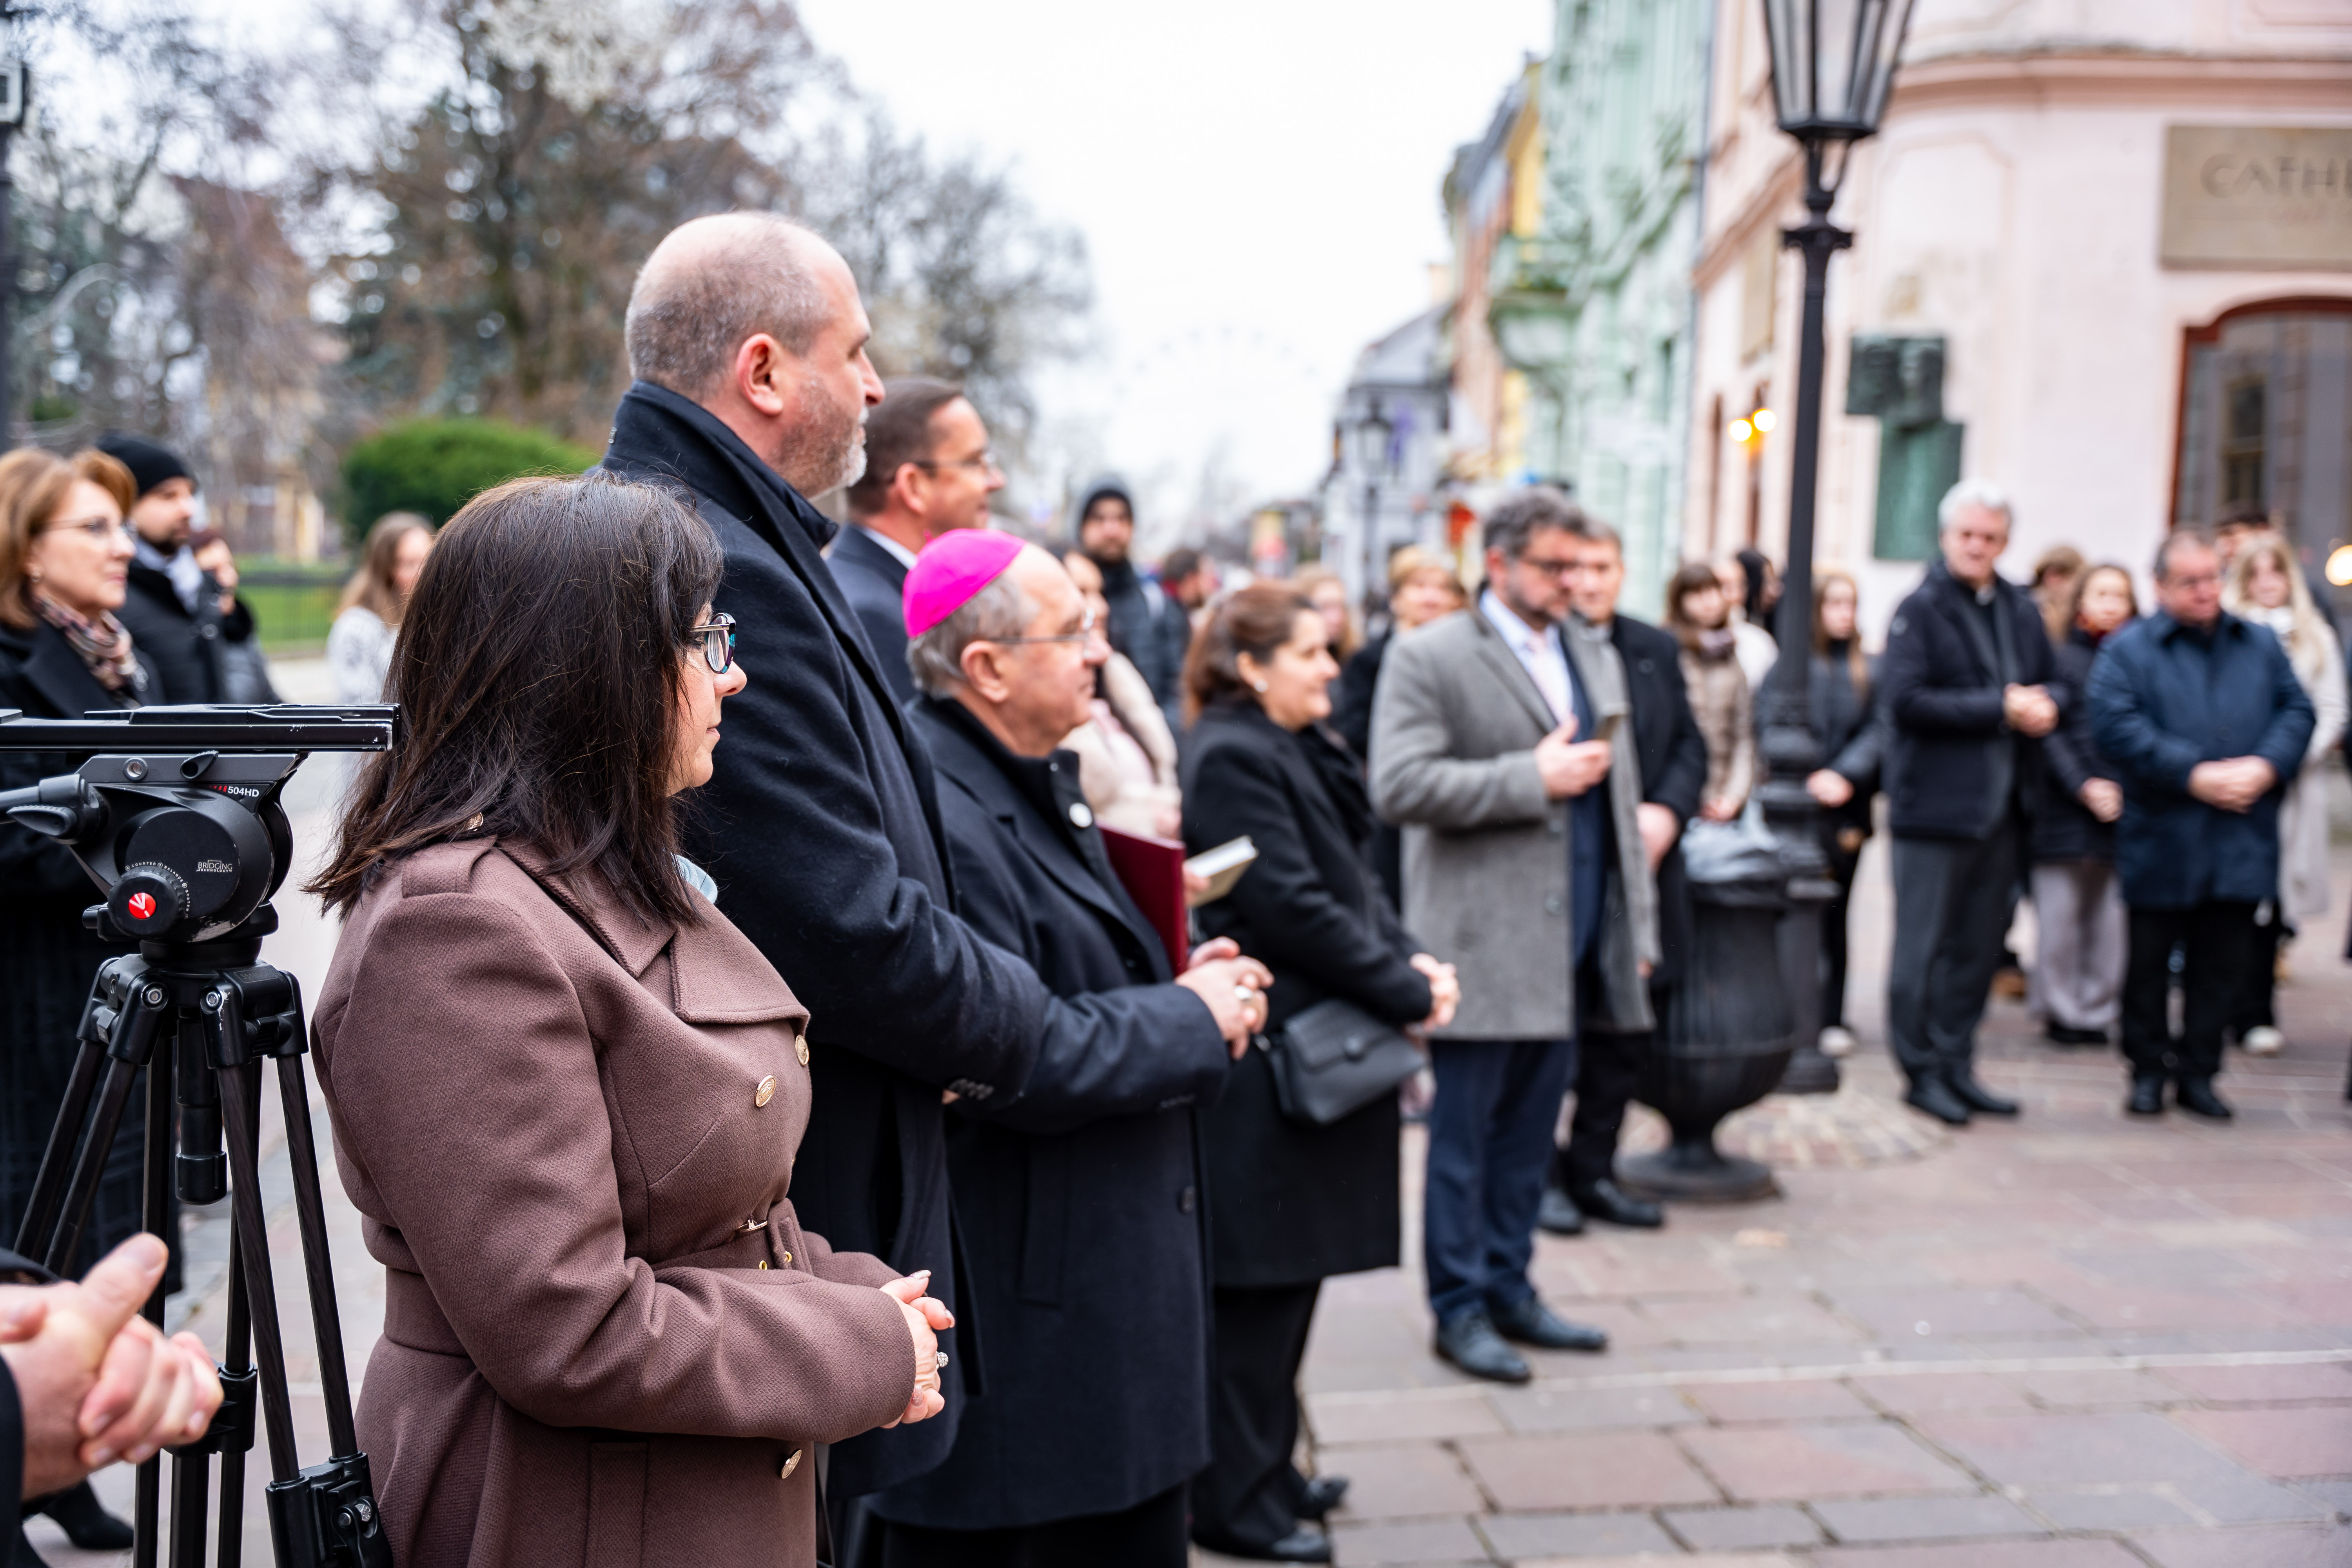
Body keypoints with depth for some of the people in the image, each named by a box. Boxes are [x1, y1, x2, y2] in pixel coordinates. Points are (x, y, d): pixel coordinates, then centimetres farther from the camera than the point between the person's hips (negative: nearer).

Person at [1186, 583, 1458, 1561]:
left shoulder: (1297, 750, 14)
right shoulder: (1233, 758, -16)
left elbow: (1348, 884, 16)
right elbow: (1290, 908, -21)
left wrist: (1411, 959, 0)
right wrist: (1407, 994, -15)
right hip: (1269, 1062, -10)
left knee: (1290, 1273, 17)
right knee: (1260, 1283, -1)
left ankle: (1265, 1467, 29)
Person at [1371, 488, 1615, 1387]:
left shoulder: (1582, 657, 16)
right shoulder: (1430, 658, -7)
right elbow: (1400, 785, -19)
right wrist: (1533, 778, -19)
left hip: (1563, 945, 7)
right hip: (1482, 945, -7)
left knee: (1529, 1135, 14)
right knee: (1464, 1136, 3)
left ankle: (1509, 1290, 26)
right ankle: (1459, 1307, 14)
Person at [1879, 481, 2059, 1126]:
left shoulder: (2021, 609, 13)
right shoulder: (1920, 610, -7)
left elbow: (2051, 686, 22)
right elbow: (1905, 699, -17)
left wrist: (2045, 705, -3)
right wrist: (2001, 709, -17)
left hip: (2002, 805, 7)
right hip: (1935, 802, -6)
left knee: (1980, 944, 12)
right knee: (1925, 945, -1)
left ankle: (1956, 1065, 22)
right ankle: (1922, 1072, 9)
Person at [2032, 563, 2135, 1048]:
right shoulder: (2061, 659, 3)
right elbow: (2050, 733, -1)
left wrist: (2123, 790, -4)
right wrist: (2084, 786, -10)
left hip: (2122, 807, 2)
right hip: (2066, 811, -2)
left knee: (2110, 915, 3)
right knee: (2059, 913, -1)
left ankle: (2097, 1010, 14)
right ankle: (2061, 1011, 11)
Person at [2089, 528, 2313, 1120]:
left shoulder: (2261, 644, 14)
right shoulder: (2128, 649, 0)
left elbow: (2298, 711, 8)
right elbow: (2116, 726, -12)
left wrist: (2265, 766, -11)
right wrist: (2194, 775, -17)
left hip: (2242, 842, 3)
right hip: (2161, 841, -3)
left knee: (2222, 963, 7)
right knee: (2150, 963, 5)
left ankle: (2197, 1073, 19)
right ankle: (2148, 1072, 18)